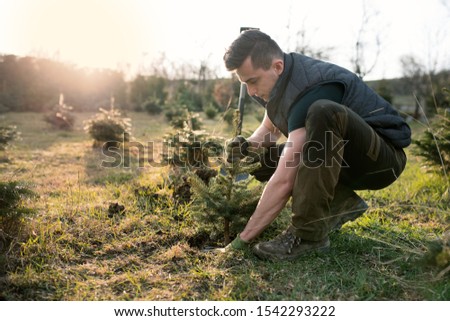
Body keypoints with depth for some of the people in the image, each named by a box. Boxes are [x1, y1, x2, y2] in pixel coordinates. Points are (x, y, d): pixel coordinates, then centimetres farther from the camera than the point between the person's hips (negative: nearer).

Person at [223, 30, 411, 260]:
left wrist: (241, 241, -28)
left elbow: (284, 180, -34)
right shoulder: (280, 78, -2)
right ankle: (341, 203, -1)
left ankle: (308, 234, -29)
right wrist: (247, 146, -7)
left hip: (384, 157, -8)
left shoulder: (310, 87, -30)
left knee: (322, 112, -37)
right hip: (341, 159, 9)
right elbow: (270, 128, 18)